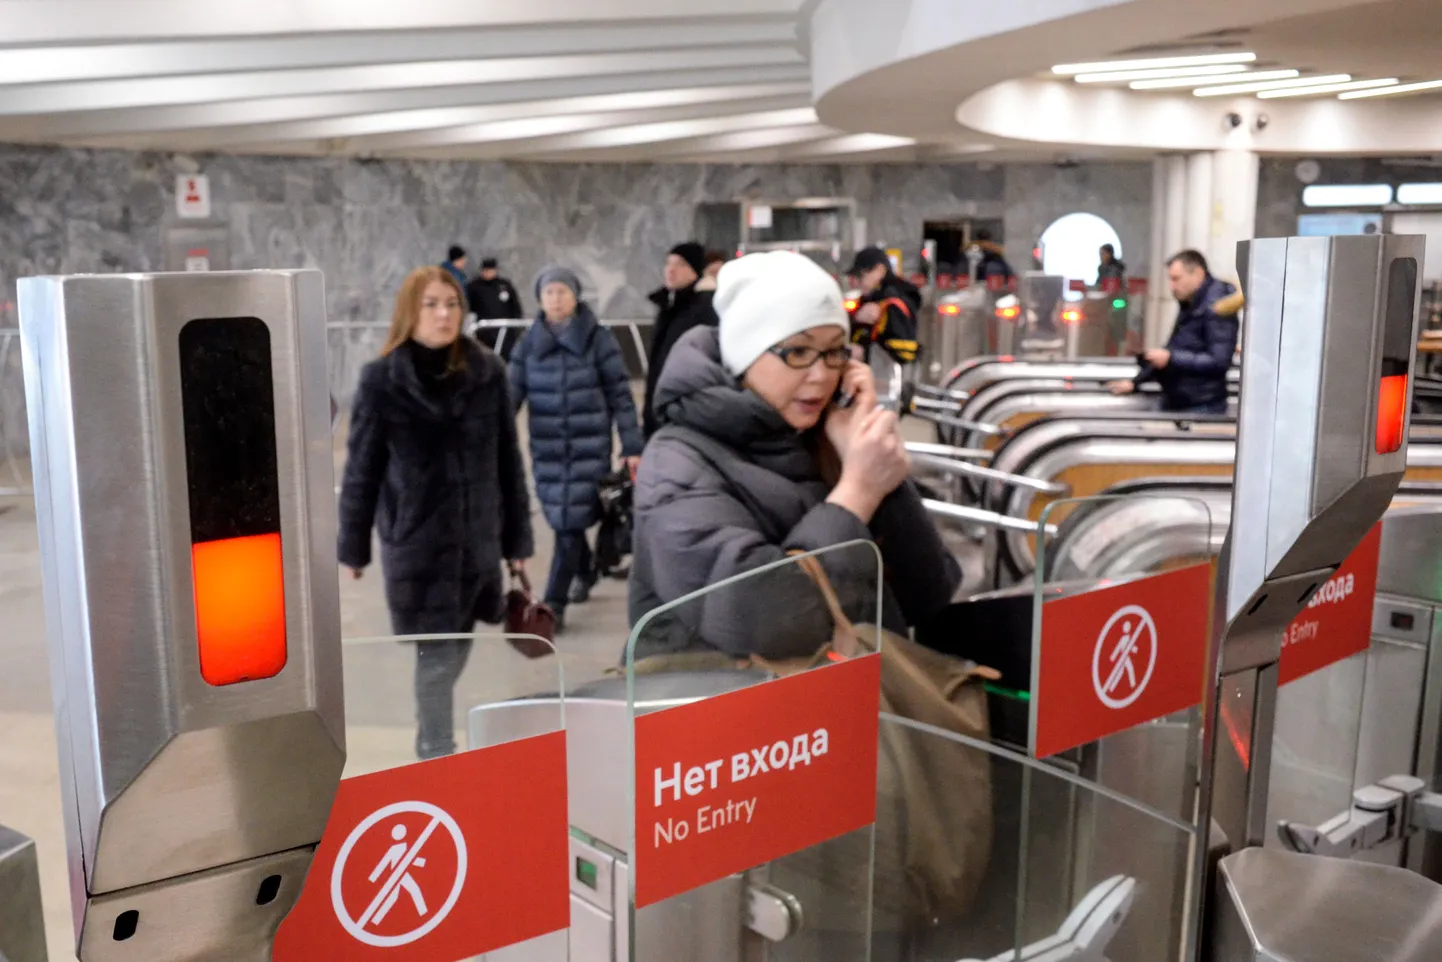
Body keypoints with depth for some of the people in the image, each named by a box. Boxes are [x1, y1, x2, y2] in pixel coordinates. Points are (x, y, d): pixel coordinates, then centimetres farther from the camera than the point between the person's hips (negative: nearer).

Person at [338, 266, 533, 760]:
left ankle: (431, 738, 41)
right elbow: (362, 467, -2)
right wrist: (354, 546, 1)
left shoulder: (488, 372, -1)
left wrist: (518, 538, 6)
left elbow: (508, 459, 4)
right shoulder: (381, 378, -8)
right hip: (415, 540, -3)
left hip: (477, 536, 3)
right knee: (436, 654, 0)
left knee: (458, 647, 15)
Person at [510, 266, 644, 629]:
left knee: (570, 521, -7)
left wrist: (632, 448, -7)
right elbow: (511, 395, 4)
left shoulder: (598, 339, -5)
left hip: (589, 446, -4)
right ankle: (585, 572, 41)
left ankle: (554, 603, 0)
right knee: (560, 519, 13)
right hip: (546, 448, 4)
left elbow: (620, 396, -4)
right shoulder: (528, 343, 4)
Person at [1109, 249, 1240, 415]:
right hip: (1174, 406, 9)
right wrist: (1135, 382, 16)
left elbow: (1219, 361, -23)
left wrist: (1171, 358, -23)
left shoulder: (1216, 308, -14)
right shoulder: (1189, 306, 15)